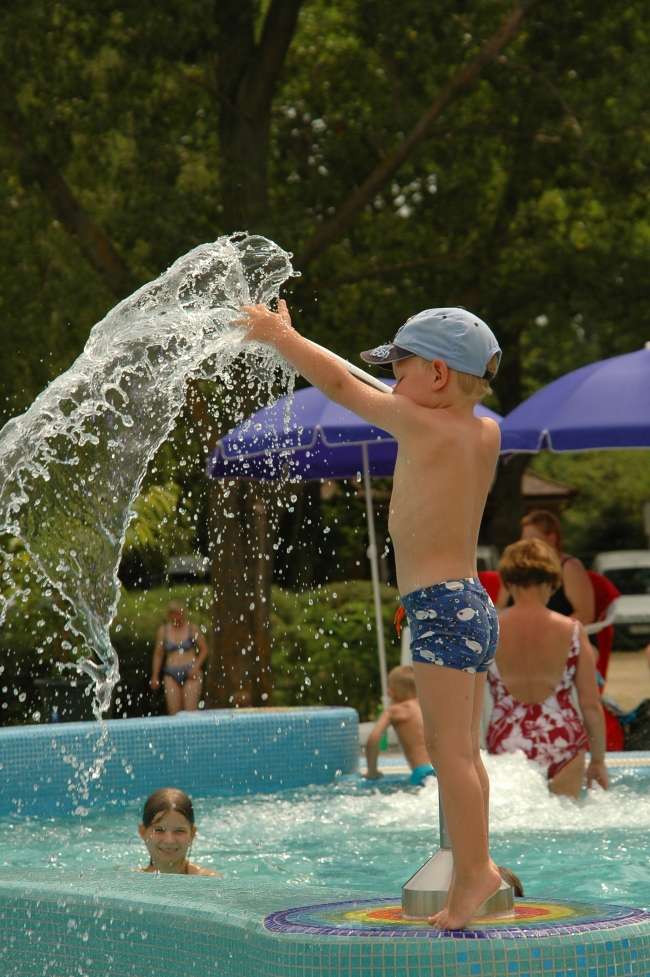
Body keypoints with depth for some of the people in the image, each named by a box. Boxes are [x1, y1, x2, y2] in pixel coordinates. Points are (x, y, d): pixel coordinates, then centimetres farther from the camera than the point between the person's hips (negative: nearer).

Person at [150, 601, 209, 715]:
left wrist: (196, 666, -7)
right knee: (174, 712, -4)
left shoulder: (192, 628, 2)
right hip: (171, 674, 2)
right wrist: (155, 676, 10)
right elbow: (158, 654, 13)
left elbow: (204, 649, 6)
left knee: (191, 712, -11)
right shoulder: (163, 630, 8)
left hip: (190, 673, -2)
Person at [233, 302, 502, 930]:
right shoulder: (485, 432, 11)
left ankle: (474, 870, -12)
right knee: (461, 750, 11)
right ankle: (474, 872, 13)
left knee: (449, 747, -9)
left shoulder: (423, 425, -11)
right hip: (472, 604, 9)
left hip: (440, 607, -9)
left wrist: (279, 335, 10)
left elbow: (340, 385, -3)